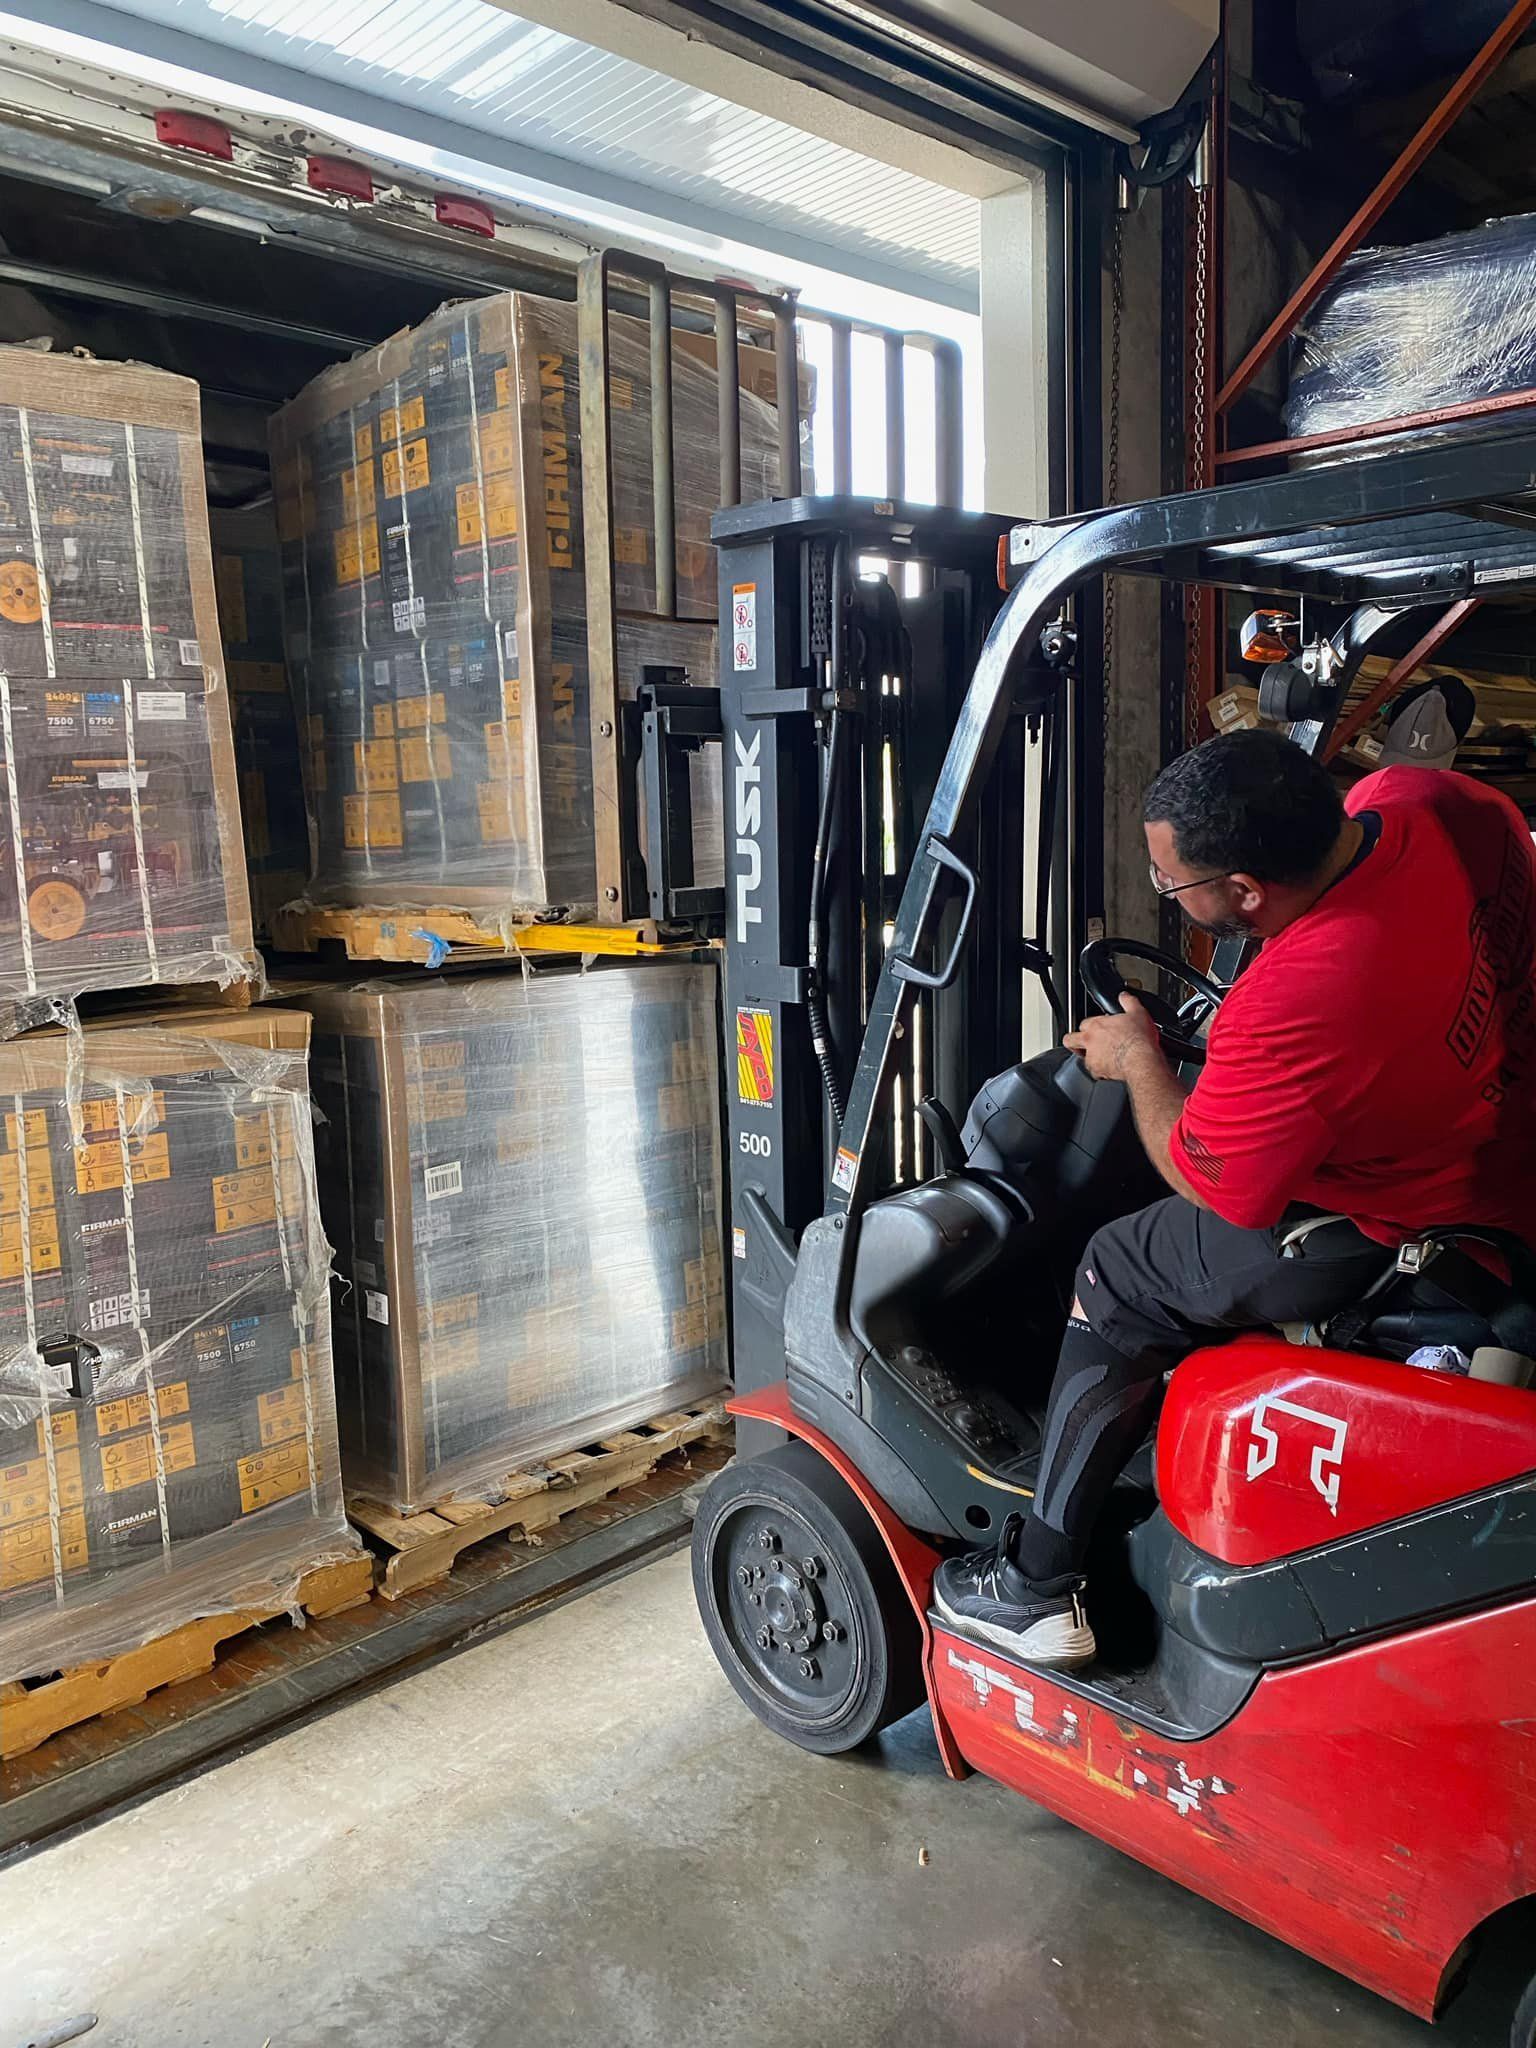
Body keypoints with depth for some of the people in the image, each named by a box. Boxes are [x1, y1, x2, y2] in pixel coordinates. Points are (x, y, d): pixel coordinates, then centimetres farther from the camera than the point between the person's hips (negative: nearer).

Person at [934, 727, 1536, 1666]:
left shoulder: (1293, 1009, -36)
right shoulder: (1432, 799, -13)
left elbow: (1213, 1184, -17)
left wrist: (1137, 1059, -1)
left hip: (1398, 1243, -9)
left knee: (1118, 1279, 6)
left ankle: (1038, 1587, 17)